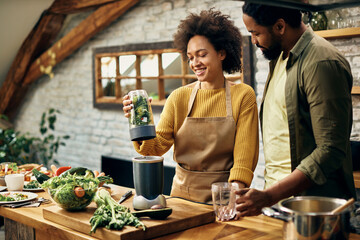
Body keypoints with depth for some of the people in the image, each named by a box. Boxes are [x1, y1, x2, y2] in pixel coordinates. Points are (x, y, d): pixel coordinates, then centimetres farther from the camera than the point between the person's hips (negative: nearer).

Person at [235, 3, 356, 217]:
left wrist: (270, 196, -26)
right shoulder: (280, 58, 12)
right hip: (276, 195, 8)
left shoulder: (322, 64, -17)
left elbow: (331, 151, -22)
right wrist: (268, 193, 7)